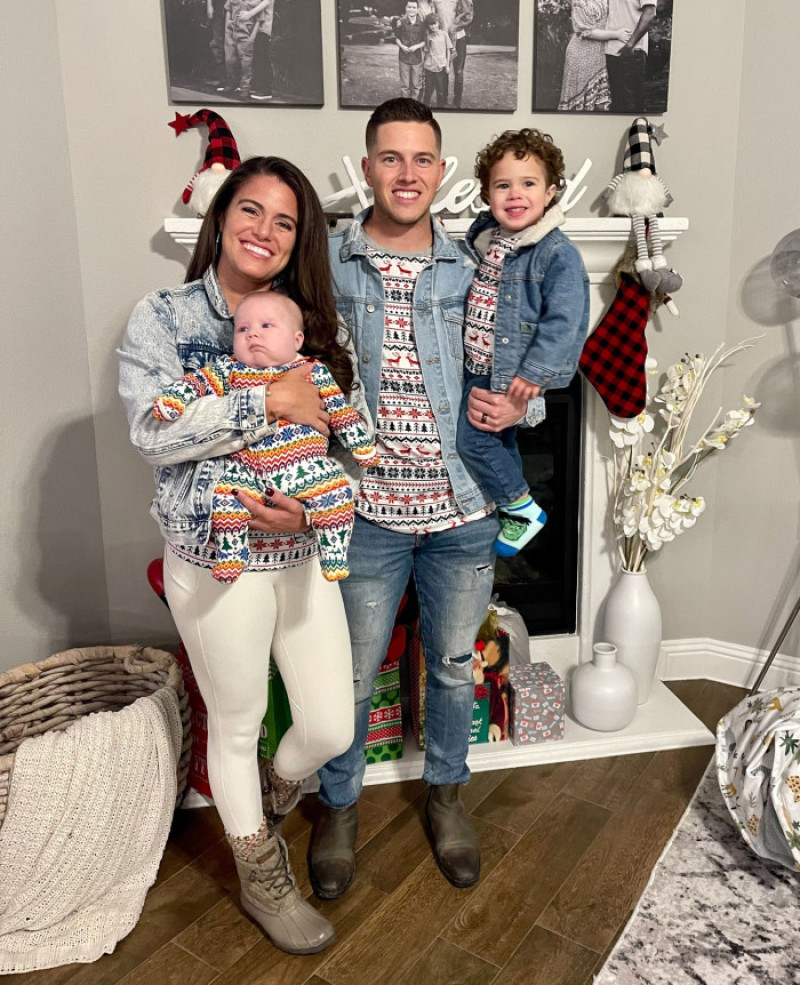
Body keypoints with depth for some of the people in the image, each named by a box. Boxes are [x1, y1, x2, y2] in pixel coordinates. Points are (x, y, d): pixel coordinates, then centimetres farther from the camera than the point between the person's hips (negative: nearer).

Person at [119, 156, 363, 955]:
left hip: (304, 552, 4)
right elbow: (151, 431, -17)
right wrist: (270, 401, -20)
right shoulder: (163, 318, -3)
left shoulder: (313, 325, 8)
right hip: (215, 558, -3)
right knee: (237, 726, 14)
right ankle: (260, 875, 42)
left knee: (332, 728, 10)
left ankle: (270, 797, 47)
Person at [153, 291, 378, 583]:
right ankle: (230, 552, -3)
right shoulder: (229, 370, 10)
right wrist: (171, 398, -14)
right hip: (247, 468, 1)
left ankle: (333, 552, -5)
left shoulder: (314, 372, 7)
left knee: (335, 491, -20)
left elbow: (341, 411, 10)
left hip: (305, 465, -1)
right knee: (225, 492, -22)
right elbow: (196, 382, 5)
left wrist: (363, 446, 11)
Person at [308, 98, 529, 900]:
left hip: (463, 509, 2)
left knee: (453, 666, 18)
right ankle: (338, 805, 38)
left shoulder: (475, 269, 3)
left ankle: (445, 792, 44)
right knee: (352, 675, 12)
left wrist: (521, 403, -11)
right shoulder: (325, 264, -2)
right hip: (367, 511, -1)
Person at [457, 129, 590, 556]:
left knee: (472, 437, -10)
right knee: (500, 440, 17)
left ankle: (524, 510, 8)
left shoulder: (558, 254, -17)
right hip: (480, 366, 8)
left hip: (514, 372, -7)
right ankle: (513, 509, 36)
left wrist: (532, 373, -25)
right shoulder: (482, 237, 5)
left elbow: (562, 321, -21)